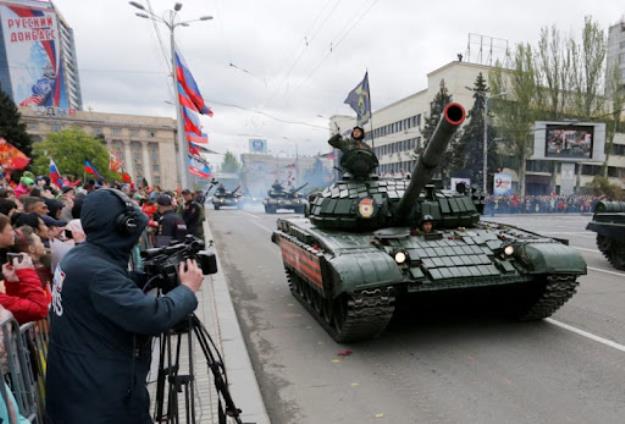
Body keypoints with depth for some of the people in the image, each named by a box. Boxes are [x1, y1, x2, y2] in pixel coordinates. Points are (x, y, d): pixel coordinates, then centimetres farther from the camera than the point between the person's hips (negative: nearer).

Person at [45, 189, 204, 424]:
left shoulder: (77, 256, 2)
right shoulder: (97, 271, -29)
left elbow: (128, 296, 10)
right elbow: (154, 318, -32)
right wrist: (187, 288, -17)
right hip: (100, 398, -9)